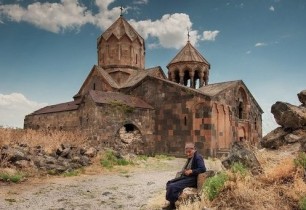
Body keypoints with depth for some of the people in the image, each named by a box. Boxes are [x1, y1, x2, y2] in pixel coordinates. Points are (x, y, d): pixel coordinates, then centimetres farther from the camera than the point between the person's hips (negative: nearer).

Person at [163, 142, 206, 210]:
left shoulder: (198, 157, -14)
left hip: (192, 179, -10)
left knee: (172, 186, -21)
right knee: (169, 183, 8)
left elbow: (203, 169, -25)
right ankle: (171, 204, 11)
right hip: (186, 177, 10)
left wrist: (191, 171, -24)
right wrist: (184, 171, 0)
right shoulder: (190, 157, 13)